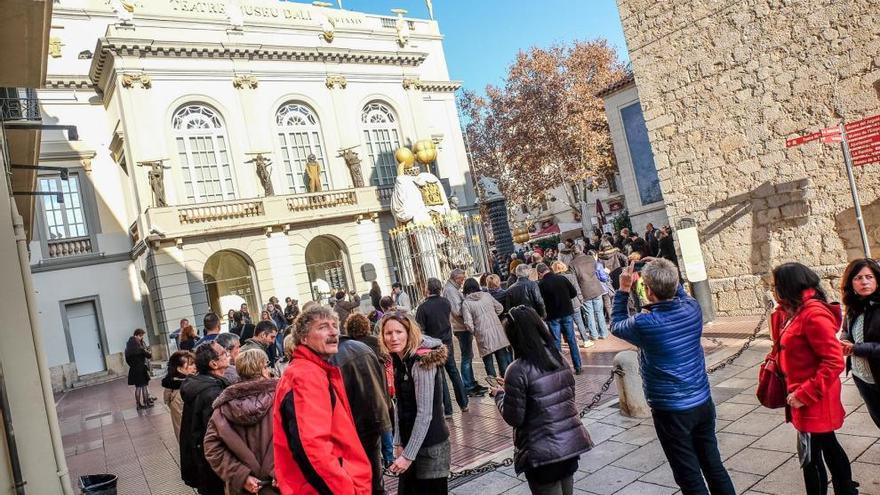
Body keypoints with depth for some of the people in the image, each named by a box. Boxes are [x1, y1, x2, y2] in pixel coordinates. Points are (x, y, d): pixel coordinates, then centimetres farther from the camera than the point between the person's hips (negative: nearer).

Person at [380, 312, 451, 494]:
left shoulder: (422, 362, -21)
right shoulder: (399, 360, 4)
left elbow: (425, 414, -22)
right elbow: (400, 406, 9)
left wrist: (408, 455, -20)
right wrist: (399, 443, 6)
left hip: (429, 445, -8)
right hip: (410, 441, 8)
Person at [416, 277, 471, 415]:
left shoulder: (423, 307, -19)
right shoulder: (445, 302, -2)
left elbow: (420, 329, -16)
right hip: (448, 343, 5)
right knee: (453, 371, 17)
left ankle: (447, 410, 7)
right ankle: (463, 403, 23)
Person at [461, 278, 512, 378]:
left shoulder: (466, 303, -7)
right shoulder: (487, 295, 3)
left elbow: (469, 324, -12)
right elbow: (499, 308, 13)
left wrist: (475, 332, 7)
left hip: (483, 336, -4)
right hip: (498, 332, 4)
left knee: (489, 364, 7)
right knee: (503, 360, 13)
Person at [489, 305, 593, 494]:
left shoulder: (519, 370, -19)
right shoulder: (557, 356, 1)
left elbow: (514, 418, -15)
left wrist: (499, 394, 4)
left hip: (543, 452, -6)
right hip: (572, 442, 7)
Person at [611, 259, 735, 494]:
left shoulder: (643, 324, -21)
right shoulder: (692, 308, -8)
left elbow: (616, 325, 1)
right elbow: (680, 295, 18)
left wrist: (623, 290, 2)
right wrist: (667, 274, 11)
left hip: (670, 410, -5)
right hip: (703, 402, 6)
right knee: (714, 466, 20)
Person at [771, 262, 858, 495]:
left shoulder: (813, 314, -22)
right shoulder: (792, 312, 7)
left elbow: (834, 362, -24)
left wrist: (805, 394, -22)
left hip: (813, 402, -9)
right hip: (804, 396, 9)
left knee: (810, 458, 3)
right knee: (828, 447, 23)